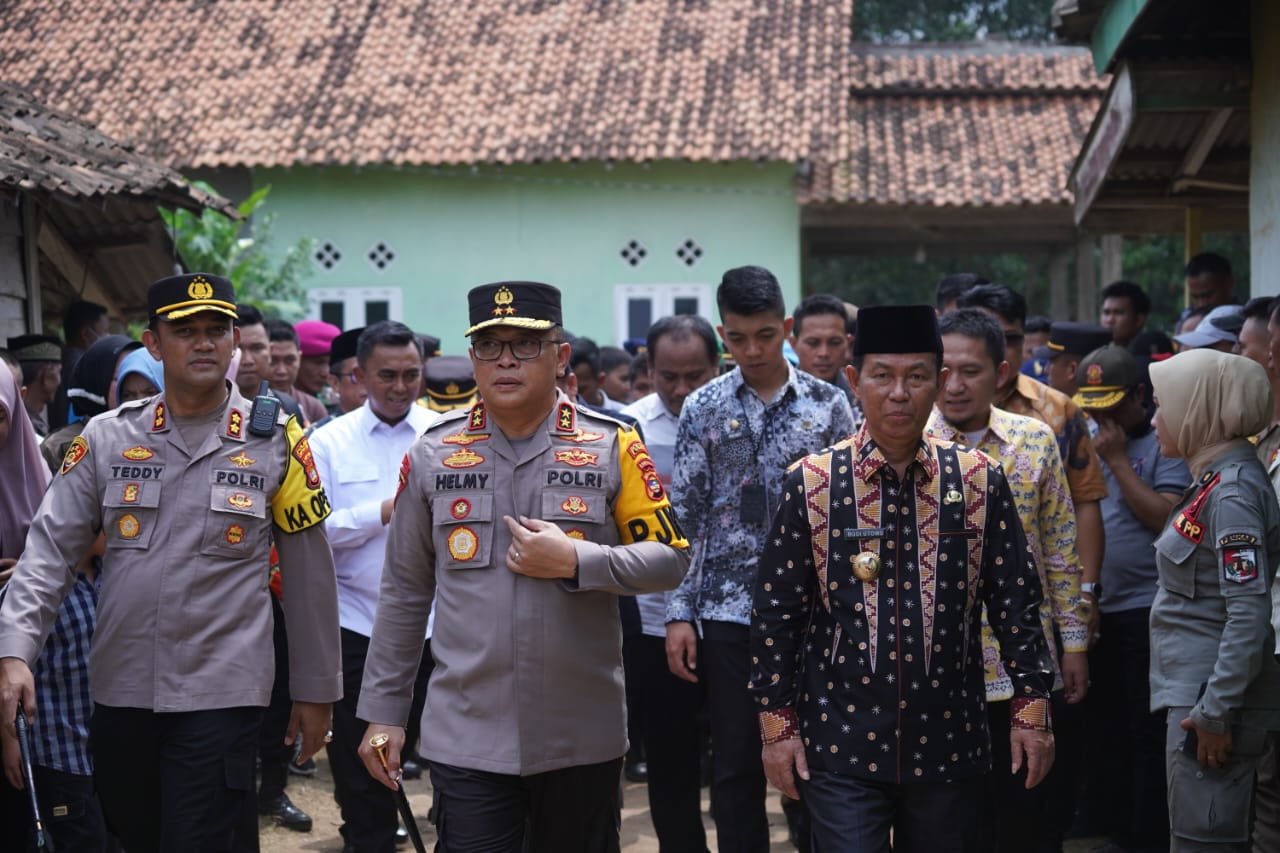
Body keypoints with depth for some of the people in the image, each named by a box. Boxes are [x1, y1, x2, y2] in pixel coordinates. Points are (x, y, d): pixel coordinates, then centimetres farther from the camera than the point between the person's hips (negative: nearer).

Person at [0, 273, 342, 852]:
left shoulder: (276, 444, -2)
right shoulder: (106, 438, 2)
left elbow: (309, 574, 2)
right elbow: (50, 550, -3)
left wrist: (316, 690, 3)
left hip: (221, 696, -3)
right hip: (119, 693, 3)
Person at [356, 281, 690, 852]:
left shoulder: (611, 447, -1)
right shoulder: (433, 454, 3)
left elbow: (669, 560, -1)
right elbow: (403, 594, 7)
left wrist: (575, 560, -16)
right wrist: (384, 712, 6)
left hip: (583, 738, 0)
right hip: (467, 736, 0)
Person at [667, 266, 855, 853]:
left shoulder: (829, 405, 1)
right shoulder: (703, 408, 2)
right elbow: (685, 516, 2)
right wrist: (679, 613, -2)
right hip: (729, 608, 0)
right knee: (736, 765, 5)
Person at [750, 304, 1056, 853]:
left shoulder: (979, 481, 1)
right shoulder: (811, 484, -3)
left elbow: (1015, 602, 5)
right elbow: (776, 613, 0)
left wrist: (1031, 707, 0)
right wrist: (778, 722, -2)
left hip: (948, 743, 2)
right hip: (842, 745, -2)